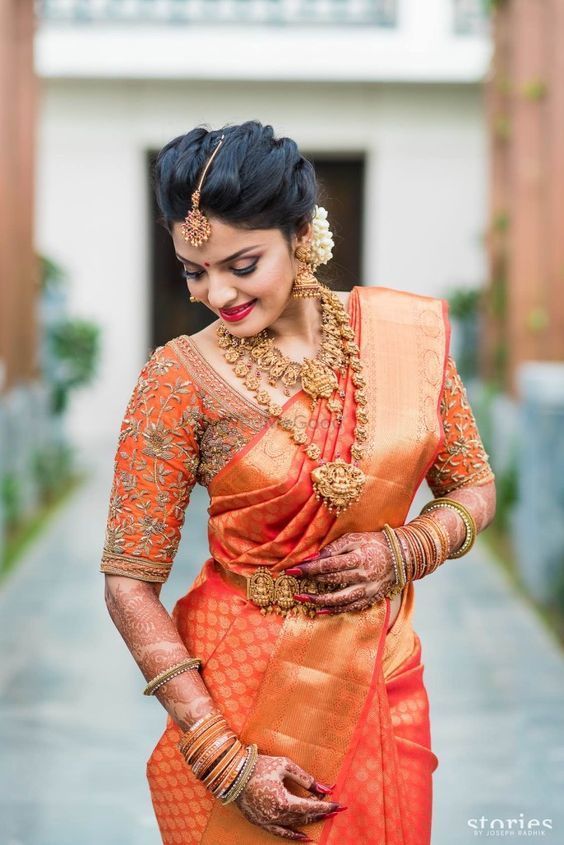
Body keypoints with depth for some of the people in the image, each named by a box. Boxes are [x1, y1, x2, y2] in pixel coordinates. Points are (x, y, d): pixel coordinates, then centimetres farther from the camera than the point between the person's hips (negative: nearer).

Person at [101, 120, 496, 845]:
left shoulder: (407, 330, -6)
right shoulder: (181, 378, -16)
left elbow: (474, 489, 7)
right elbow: (130, 584, -14)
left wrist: (405, 551, -14)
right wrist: (225, 757, -19)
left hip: (383, 683, 3)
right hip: (242, 689, -3)